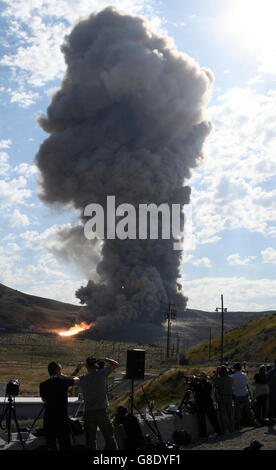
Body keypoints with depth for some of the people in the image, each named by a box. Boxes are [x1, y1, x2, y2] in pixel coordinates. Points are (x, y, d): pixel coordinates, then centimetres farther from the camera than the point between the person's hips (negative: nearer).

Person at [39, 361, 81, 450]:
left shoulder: (43, 385, -2)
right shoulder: (63, 382, -7)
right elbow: (75, 379, 12)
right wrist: (63, 376, 23)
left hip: (48, 419, 2)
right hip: (62, 419, -2)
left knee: (51, 446, 10)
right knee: (64, 446, 7)